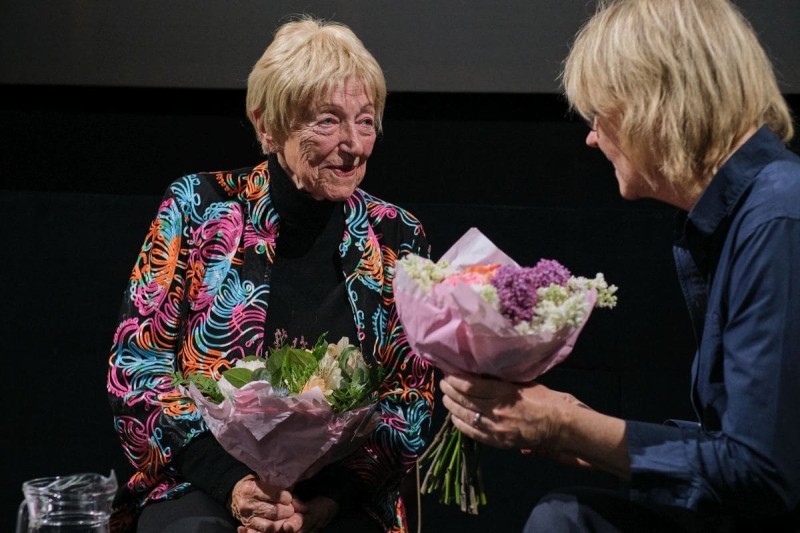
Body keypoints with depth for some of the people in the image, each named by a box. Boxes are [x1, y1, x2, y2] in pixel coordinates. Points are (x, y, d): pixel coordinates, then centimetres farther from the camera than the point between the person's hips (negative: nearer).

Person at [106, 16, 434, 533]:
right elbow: (136, 364, -2)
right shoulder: (199, 207, 0)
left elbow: (411, 402, 4)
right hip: (200, 485, 0)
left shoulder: (398, 239, 4)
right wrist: (231, 480, -15)